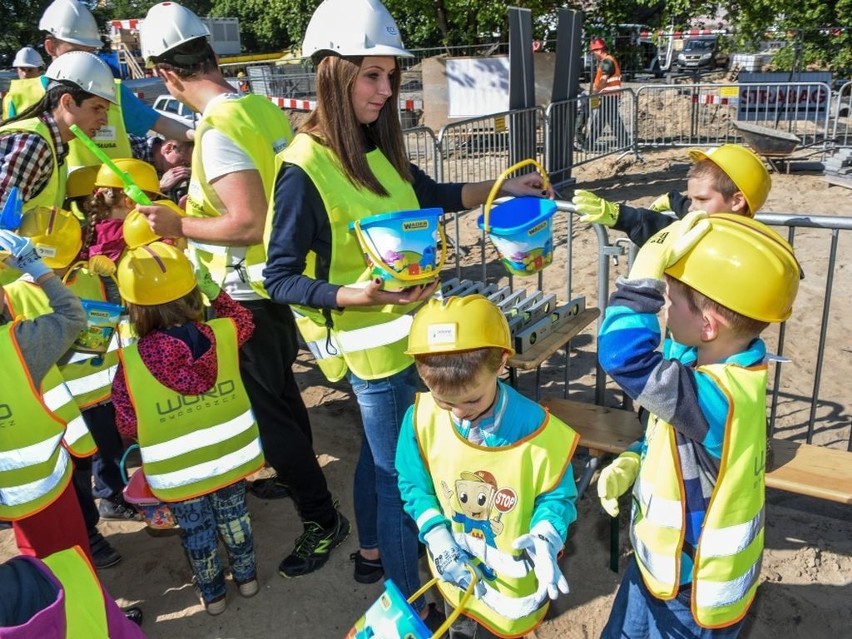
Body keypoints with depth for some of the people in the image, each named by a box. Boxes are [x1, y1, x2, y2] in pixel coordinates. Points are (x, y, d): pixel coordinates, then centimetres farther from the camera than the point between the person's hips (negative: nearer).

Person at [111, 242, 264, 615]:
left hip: (178, 472, -2)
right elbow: (244, 321, 8)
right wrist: (215, 291, 9)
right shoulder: (223, 334, -17)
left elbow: (127, 426, -12)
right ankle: (246, 577, 45)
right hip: (230, 456, 2)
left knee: (196, 531, 21)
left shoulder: (130, 362, -23)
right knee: (233, 514, 27)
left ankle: (213, 595, 41)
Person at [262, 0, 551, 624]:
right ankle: (407, 604, 25)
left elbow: (432, 195, 17)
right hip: (370, 344, -8)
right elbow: (280, 278, -19)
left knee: (381, 449, 24)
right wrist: (356, 295, -33)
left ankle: (372, 551, 46)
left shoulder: (375, 147, 2)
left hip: (404, 328, 8)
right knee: (401, 472, 4)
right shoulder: (304, 169, -21)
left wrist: (502, 188, 7)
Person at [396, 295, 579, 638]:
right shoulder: (421, 418, -21)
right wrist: (437, 537, -18)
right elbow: (414, 485, -5)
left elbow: (557, 496, -12)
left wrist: (544, 540, -31)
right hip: (456, 572, 3)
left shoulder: (540, 431, -27)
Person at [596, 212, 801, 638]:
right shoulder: (726, 369, -7)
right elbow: (671, 436, 8)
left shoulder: (717, 396, -38)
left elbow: (623, 356, -49)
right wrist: (632, 462, -7)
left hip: (691, 592, -8)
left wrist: (647, 268, -45)